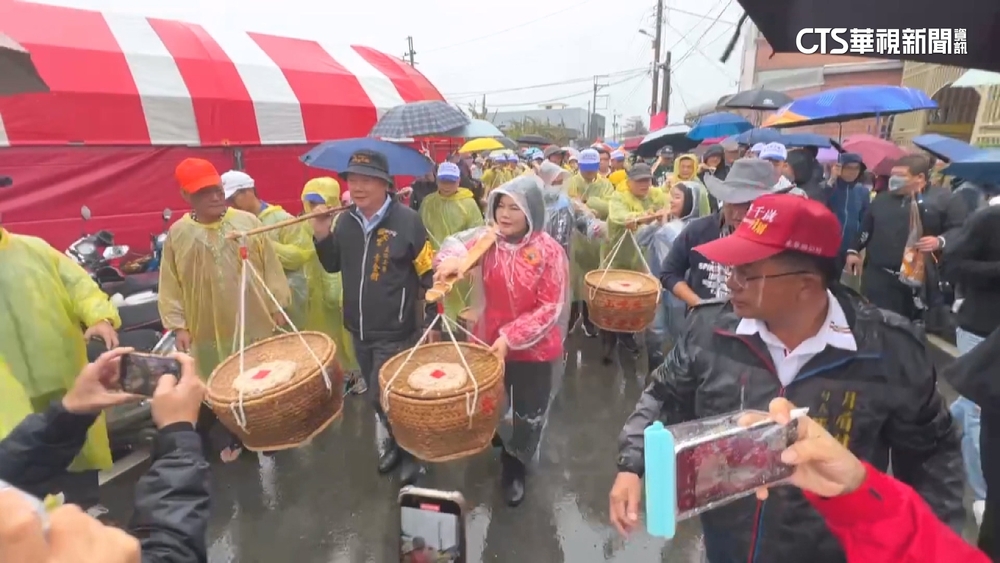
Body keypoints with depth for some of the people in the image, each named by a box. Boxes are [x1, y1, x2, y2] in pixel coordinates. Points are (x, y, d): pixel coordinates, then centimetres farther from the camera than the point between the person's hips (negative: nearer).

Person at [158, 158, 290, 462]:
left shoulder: (248, 221, -4)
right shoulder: (178, 233, -3)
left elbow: (270, 266, -1)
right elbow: (171, 284, 1)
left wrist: (277, 306, -1)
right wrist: (178, 325, -4)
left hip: (254, 321, 0)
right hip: (209, 328, 1)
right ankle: (228, 440, 34)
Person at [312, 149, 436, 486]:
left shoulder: (407, 221, -15)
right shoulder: (346, 221, 2)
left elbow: (429, 274, -12)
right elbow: (333, 266, 12)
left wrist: (433, 321, -12)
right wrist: (321, 235, -6)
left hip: (394, 332, -6)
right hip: (358, 329, 6)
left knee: (381, 398, -3)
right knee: (376, 396, 19)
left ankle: (411, 452, 22)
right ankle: (394, 442, 42)